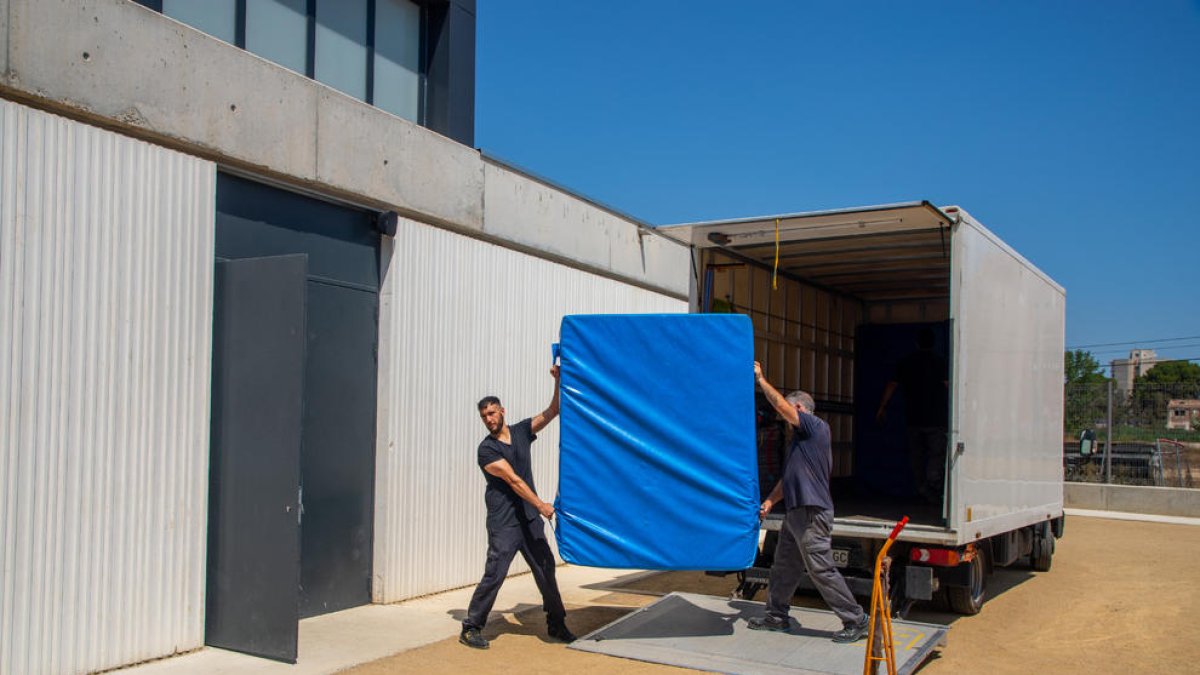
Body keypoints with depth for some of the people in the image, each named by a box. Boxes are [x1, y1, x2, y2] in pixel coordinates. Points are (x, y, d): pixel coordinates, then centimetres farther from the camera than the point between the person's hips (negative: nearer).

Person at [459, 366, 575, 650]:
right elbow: (513, 480, -17)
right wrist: (541, 505, -23)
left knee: (546, 571, 11)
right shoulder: (487, 449, -9)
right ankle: (471, 628, 3)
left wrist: (558, 381, -9)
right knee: (494, 575, -9)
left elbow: (551, 412, 4)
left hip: (530, 519, 6)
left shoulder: (521, 431, 8)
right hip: (504, 523, -6)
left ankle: (556, 624, 23)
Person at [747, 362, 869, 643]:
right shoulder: (802, 439, 21)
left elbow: (781, 405, -18)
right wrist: (770, 501, 12)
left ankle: (856, 621, 1)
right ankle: (777, 615, 28)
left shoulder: (816, 427, -8)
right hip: (796, 512, 10)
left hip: (812, 514, -10)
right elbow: (789, 477, 22)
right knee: (783, 567, 16)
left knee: (822, 570, -7)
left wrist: (761, 379, -9)